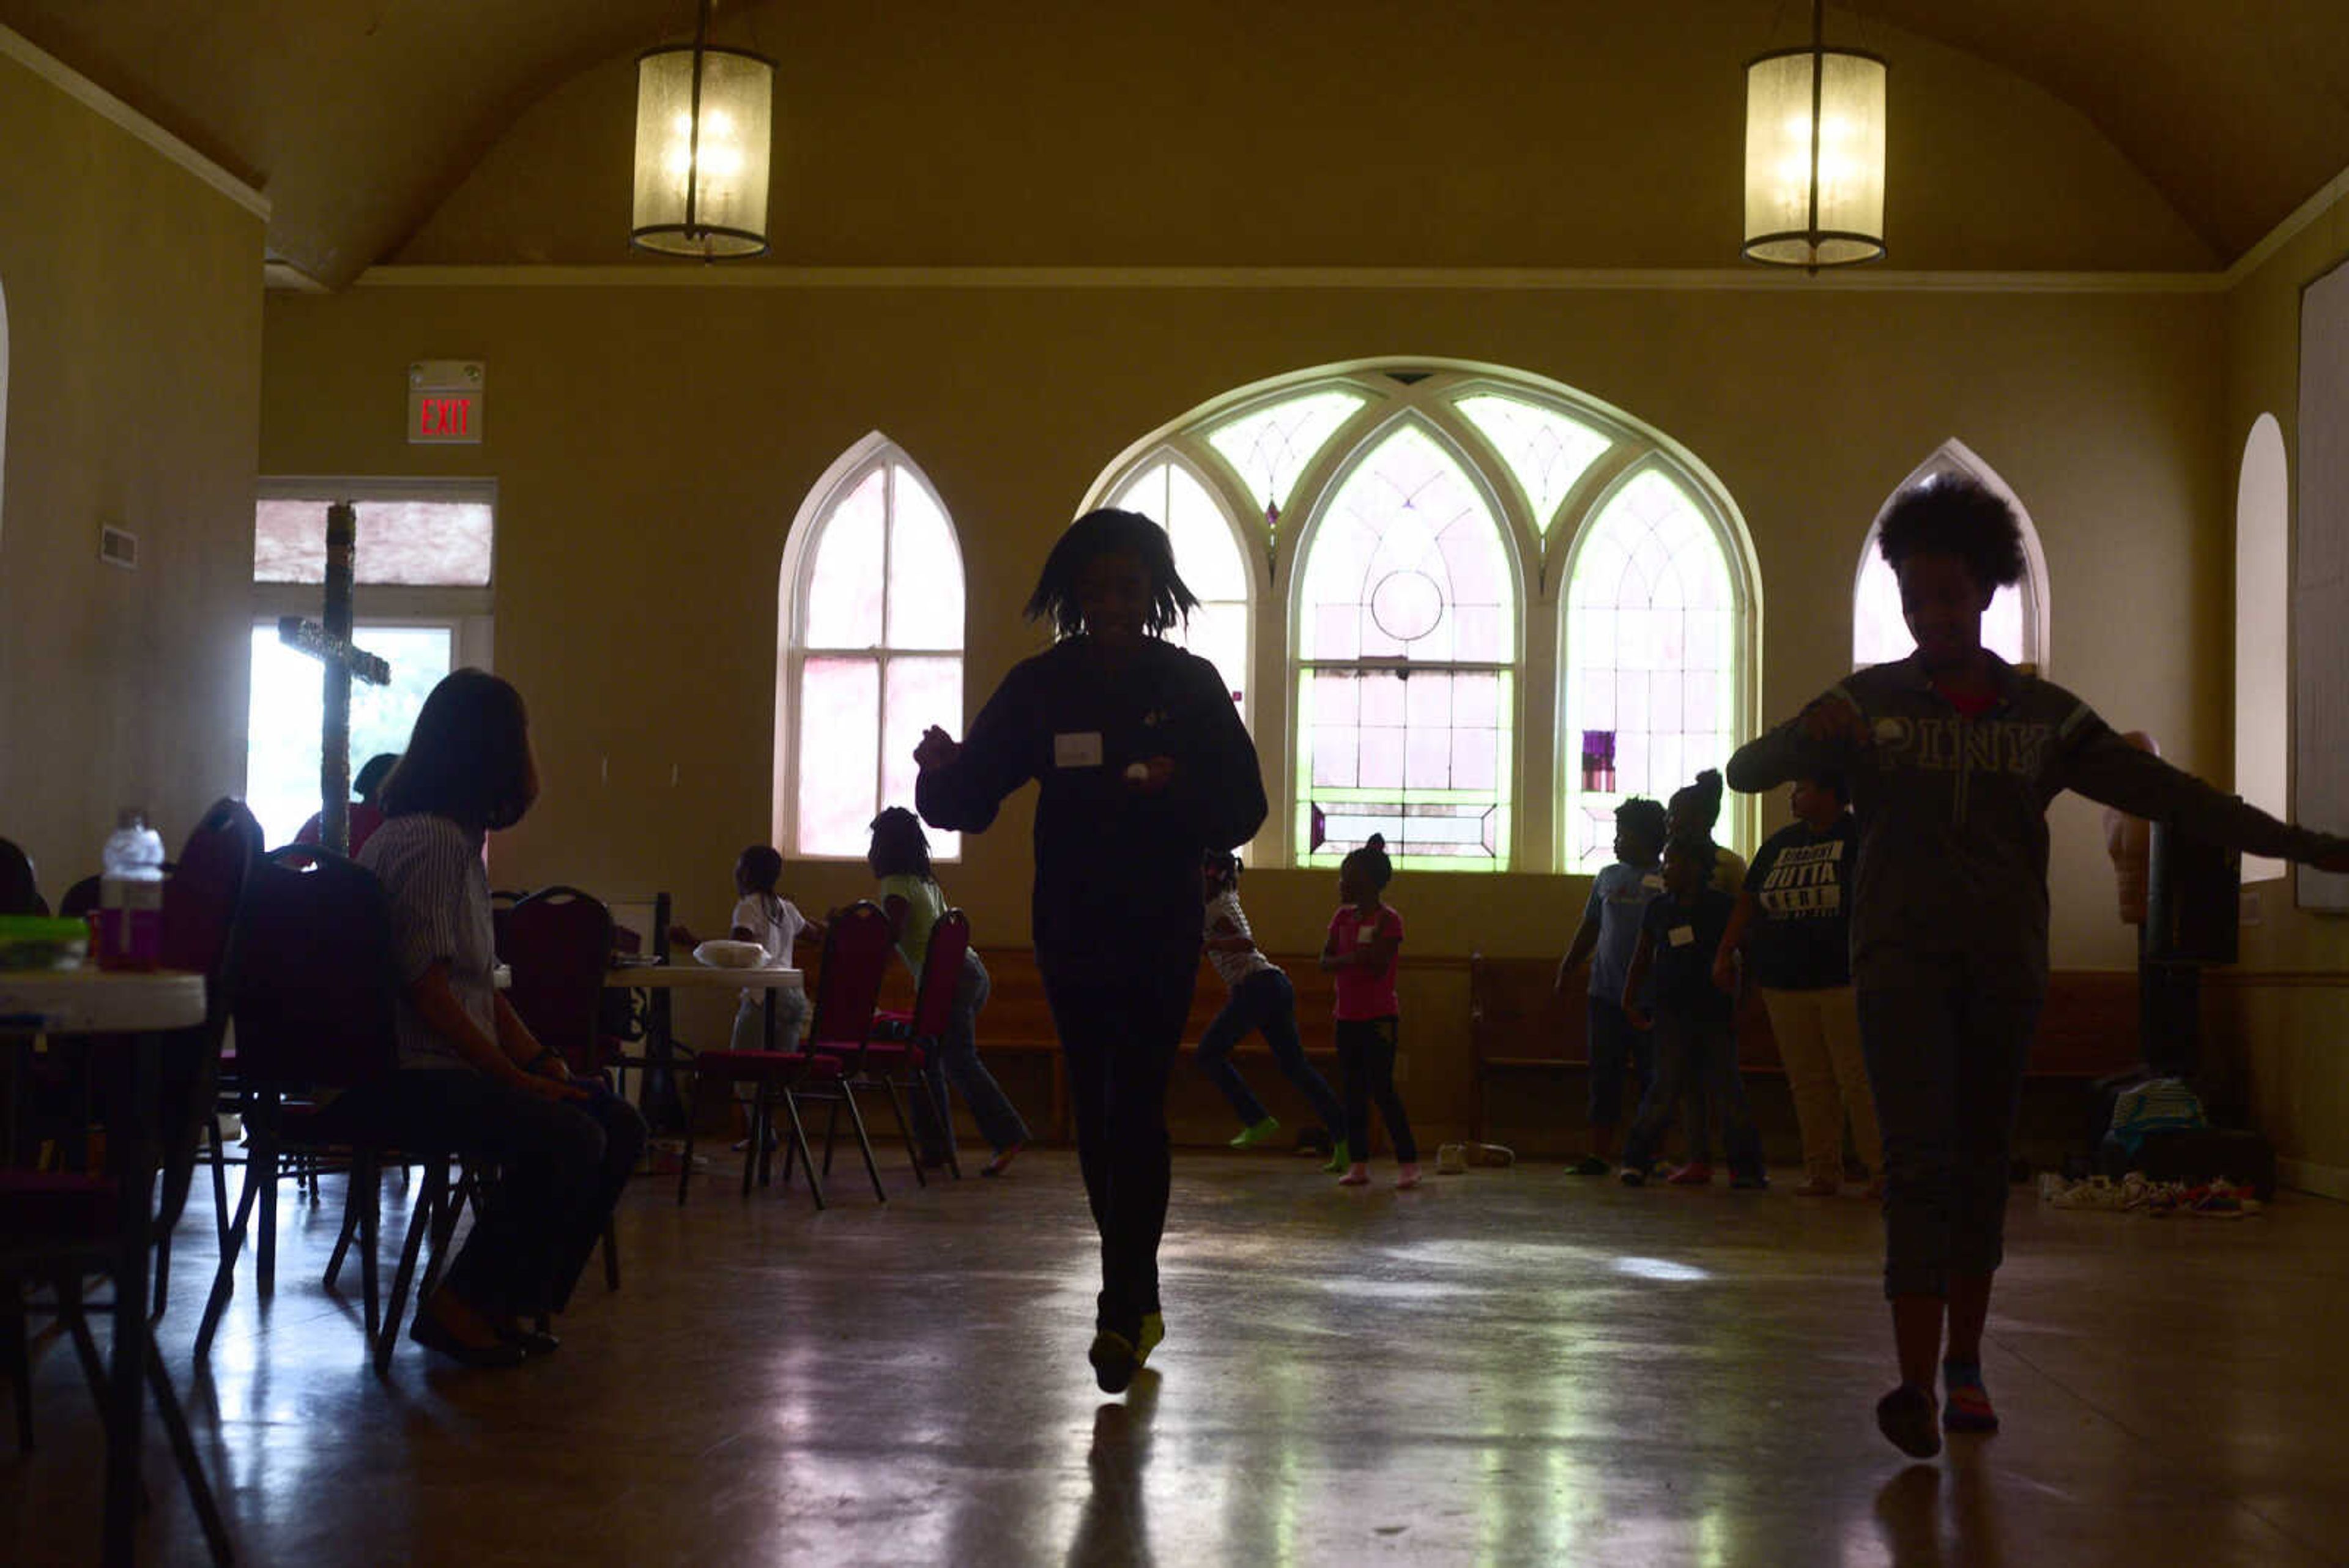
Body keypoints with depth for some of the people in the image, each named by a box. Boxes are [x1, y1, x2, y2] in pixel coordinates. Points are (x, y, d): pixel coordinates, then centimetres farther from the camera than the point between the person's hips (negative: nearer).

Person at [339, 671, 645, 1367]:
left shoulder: (462, 840, 18)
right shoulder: (427, 840, -14)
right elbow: (427, 991, -20)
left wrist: (541, 1061, 4)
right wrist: (518, 1079, -19)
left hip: (455, 1065, 10)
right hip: (402, 1075, -10)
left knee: (619, 1125, -2)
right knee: (568, 1139, -27)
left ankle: (516, 1303, 3)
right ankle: (461, 1306, -12)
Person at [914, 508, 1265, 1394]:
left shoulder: (1190, 686, -2)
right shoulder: (1041, 686, 2)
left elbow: (1241, 810, -5)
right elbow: (972, 798, -3)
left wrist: (1177, 791, -25)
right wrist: (943, 774, -26)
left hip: (1160, 930, -3)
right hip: (1070, 928, 3)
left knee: (1134, 1108, -12)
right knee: (1095, 1112, 10)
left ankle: (1121, 1307, -12)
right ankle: (1137, 1300, 24)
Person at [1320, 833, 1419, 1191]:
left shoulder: (1388, 920, -10)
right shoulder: (1343, 917, 9)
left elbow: (1378, 967, -17)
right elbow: (1325, 960, 1)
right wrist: (1352, 959, -17)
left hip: (1379, 1017, -6)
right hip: (1348, 1016, 6)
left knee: (1382, 1088, -9)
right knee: (1354, 1091, 6)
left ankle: (1408, 1162, -4)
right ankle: (1358, 1164, 10)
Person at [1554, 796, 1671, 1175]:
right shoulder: (1608, 877, 13)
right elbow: (1589, 930, 19)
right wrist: (1566, 971, 15)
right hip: (1607, 993, 3)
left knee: (1650, 1077, 1)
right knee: (1604, 1075, 2)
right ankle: (1600, 1154, 4)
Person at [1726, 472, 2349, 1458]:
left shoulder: (2043, 714, 6)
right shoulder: (1867, 702, 3)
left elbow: (2164, 792, 5)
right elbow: (1746, 772, -3)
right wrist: (1811, 737, -25)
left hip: (2004, 965, 2)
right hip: (1902, 958, -2)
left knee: (1982, 1165, 7)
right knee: (1920, 1158, -12)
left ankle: (1965, 1365, 20)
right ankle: (1917, 1384, -16)